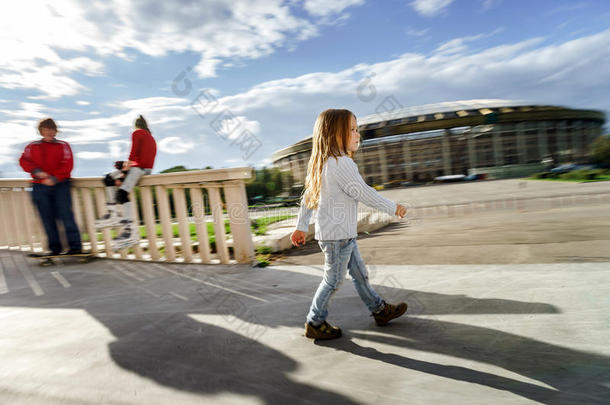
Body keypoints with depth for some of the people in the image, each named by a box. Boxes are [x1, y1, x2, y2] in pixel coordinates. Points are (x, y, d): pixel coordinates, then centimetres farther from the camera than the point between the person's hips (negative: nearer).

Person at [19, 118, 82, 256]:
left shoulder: (63, 145, 8)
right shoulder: (32, 146, 16)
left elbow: (68, 165, -3)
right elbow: (24, 161, 5)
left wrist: (54, 178, -13)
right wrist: (37, 171, -13)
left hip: (60, 185, -3)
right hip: (40, 187, 3)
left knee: (65, 214, -9)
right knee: (47, 218, 3)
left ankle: (75, 245, -9)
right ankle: (54, 248, 10)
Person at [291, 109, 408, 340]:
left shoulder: (322, 163, 9)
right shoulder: (342, 163, -21)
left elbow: (307, 196, 11)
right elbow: (363, 193, -18)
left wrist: (301, 227, 16)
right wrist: (393, 208, -5)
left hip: (343, 233, 10)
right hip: (337, 235, -10)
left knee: (359, 273, 19)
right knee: (333, 279, 5)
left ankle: (379, 310, 34)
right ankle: (315, 323, 20)